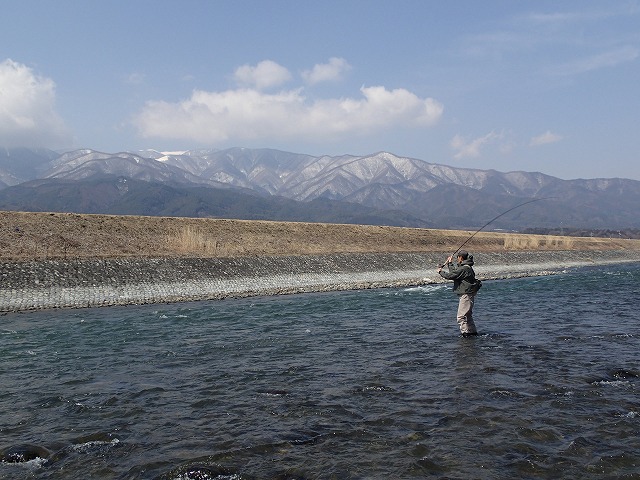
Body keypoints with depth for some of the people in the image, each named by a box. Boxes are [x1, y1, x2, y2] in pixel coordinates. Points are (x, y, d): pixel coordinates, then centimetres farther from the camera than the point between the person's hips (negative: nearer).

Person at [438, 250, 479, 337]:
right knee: (468, 316, 19)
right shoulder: (466, 267, 13)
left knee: (461, 317, -11)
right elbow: (454, 272, 25)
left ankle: (466, 333, -11)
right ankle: (473, 332, 27)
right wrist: (450, 263, 33)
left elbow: (450, 275, -18)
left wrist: (441, 272, -2)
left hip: (466, 295, -11)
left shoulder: (464, 269, -19)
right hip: (466, 295, 11)